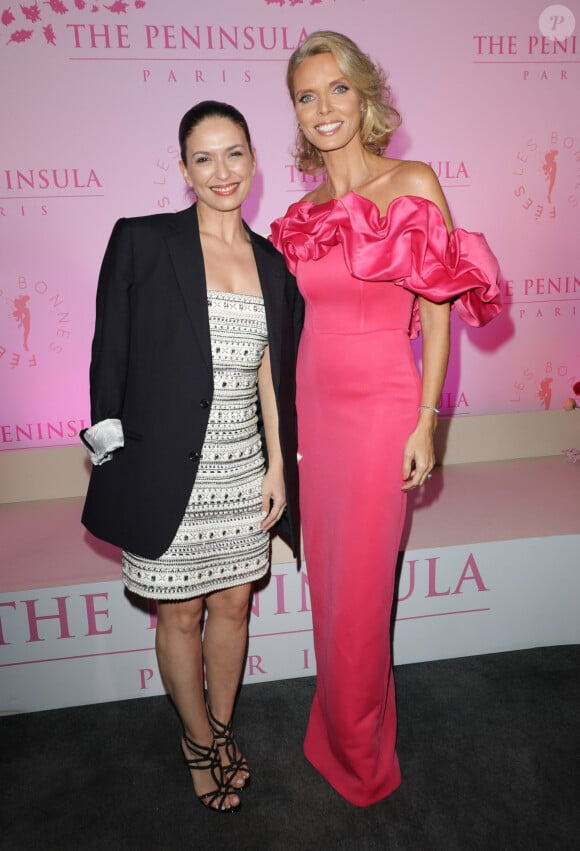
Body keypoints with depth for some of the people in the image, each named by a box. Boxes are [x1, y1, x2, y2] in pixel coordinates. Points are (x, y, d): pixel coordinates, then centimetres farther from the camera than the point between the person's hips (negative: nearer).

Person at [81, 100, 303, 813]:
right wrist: (116, 454, -6)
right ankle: (199, 740, 38)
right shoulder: (141, 242, -5)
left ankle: (223, 729, 42)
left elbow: (269, 374, 9)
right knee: (180, 615, 12)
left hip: (242, 469, 4)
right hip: (169, 471, -4)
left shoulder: (271, 262, 8)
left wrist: (277, 466, 5)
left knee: (232, 604, 16)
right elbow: (110, 357, -4)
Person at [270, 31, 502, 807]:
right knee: (327, 581, 16)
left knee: (360, 592, 5)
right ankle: (338, 734, 41)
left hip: (380, 407, -5)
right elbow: (296, 323, 12)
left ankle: (360, 759, 33)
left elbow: (437, 315, -6)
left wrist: (425, 424, -11)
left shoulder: (413, 184, -4)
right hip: (312, 408, 5)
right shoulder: (305, 210, 9)